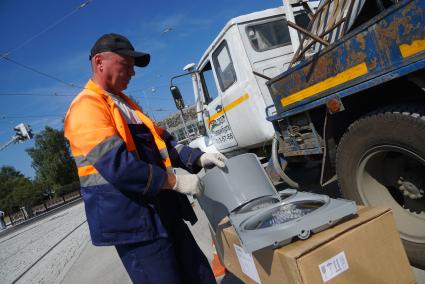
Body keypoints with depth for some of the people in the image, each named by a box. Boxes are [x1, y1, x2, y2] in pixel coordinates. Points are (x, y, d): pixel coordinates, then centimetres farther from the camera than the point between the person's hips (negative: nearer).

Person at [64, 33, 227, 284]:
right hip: (132, 221, -9)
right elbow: (116, 164, -24)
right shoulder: (87, 106, -12)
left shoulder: (125, 103, 18)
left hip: (163, 211, 9)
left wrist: (198, 158, 2)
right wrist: (175, 181, -20)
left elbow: (159, 141, 16)